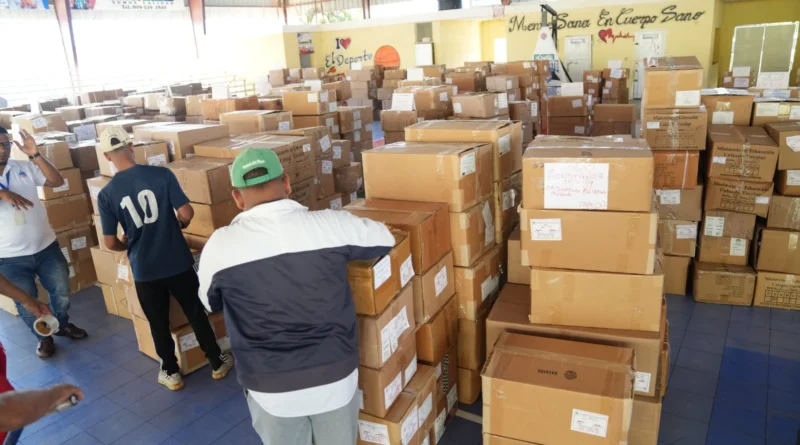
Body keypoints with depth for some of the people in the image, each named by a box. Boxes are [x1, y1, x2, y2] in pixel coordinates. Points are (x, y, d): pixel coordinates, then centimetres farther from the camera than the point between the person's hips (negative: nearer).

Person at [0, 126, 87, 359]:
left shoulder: (25, 167, -3)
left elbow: (57, 181, -9)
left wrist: (35, 155, -18)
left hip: (46, 247, 2)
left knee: (62, 291, 17)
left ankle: (62, 324, 43)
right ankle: (44, 337, 35)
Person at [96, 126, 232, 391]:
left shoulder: (106, 195, -8)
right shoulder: (162, 174, -12)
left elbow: (110, 243, -5)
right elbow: (187, 213, -14)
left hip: (144, 270, 0)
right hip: (178, 263, 0)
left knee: (158, 324, 18)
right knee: (197, 314, 17)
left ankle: (171, 373, 33)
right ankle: (217, 363, 29)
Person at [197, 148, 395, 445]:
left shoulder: (221, 245, -12)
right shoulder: (332, 225, -12)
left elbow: (210, 303, 7)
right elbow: (385, 239, 8)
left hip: (271, 387, 0)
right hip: (335, 376, 1)